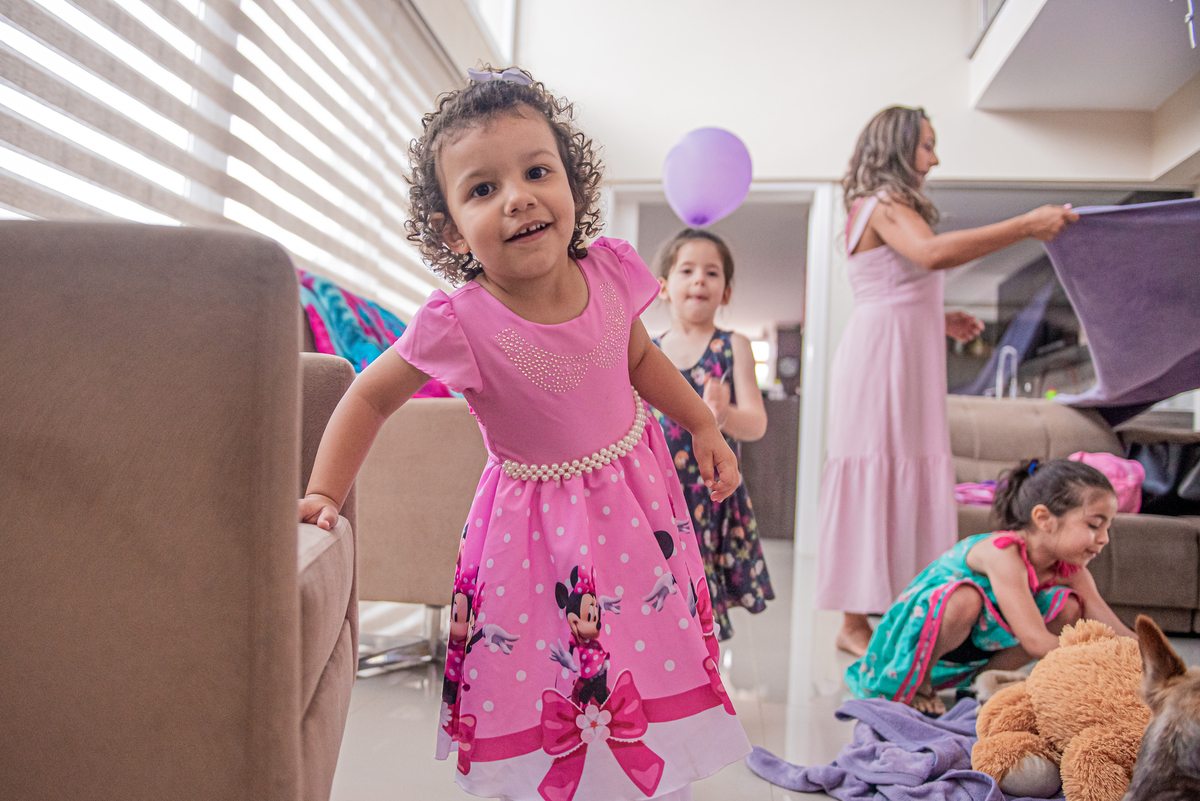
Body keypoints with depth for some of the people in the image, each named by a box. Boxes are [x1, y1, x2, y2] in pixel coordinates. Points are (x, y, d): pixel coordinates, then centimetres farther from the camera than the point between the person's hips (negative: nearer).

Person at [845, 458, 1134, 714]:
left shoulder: (1071, 570, -8)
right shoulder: (1003, 553, -33)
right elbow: (1035, 641, -39)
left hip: (981, 644, 7)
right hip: (921, 630, -7)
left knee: (1069, 606, -10)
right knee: (965, 597, -40)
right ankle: (915, 683, -15)